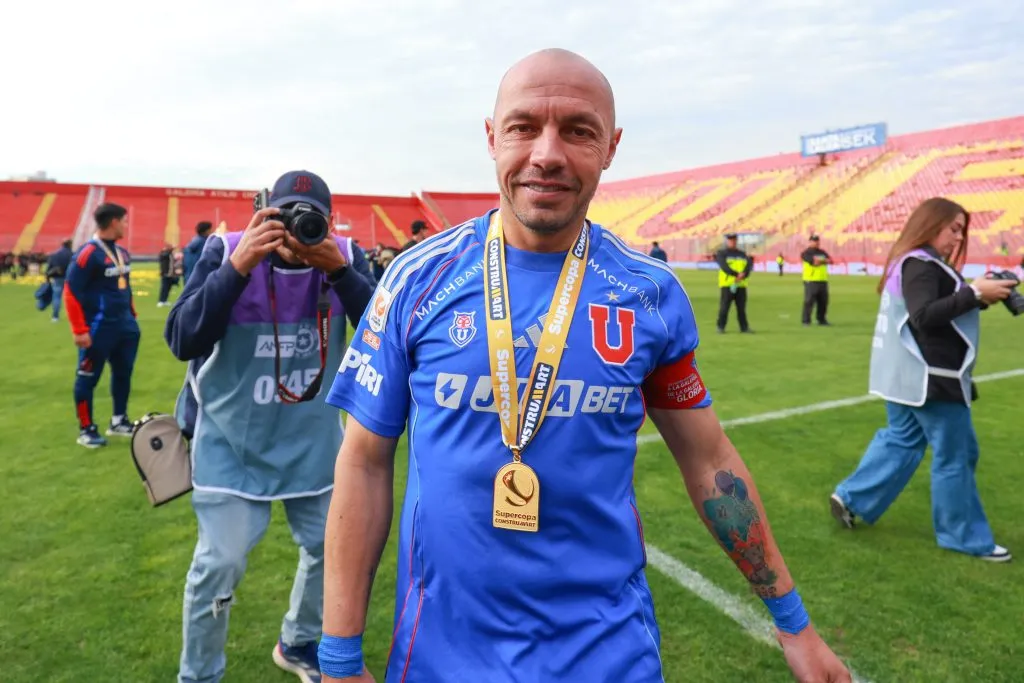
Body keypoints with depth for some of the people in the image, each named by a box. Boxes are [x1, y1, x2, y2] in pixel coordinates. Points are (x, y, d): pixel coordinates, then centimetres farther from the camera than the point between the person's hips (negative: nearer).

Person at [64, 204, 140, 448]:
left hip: (123, 325, 8)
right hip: (98, 328, -8)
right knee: (88, 377, 3)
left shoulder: (122, 252, 9)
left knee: (123, 372, 15)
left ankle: (119, 421, 29)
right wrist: (79, 330, -18)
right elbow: (71, 292, -16)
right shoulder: (88, 253, -15)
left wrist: (132, 317, 18)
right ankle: (86, 430, 14)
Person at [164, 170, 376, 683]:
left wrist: (338, 271, -32)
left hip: (314, 439, 3)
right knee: (220, 563, -4)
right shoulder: (226, 250, -15)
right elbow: (182, 342, -23)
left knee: (331, 546, 14)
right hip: (232, 439, -3)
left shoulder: (345, 257, -9)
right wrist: (238, 267, -33)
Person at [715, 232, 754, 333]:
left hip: (741, 285, 4)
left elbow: (749, 265, 3)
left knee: (741, 307, 5)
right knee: (724, 307, -5)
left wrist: (742, 275, -17)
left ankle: (744, 327, 10)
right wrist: (737, 274, -22)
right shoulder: (721, 253, 4)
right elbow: (724, 266, -12)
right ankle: (720, 327, 3)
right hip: (727, 284, -4)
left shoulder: (742, 253, 18)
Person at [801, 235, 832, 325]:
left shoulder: (822, 252, 18)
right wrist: (823, 261, -2)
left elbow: (830, 260, 3)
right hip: (811, 281, -7)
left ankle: (822, 320, 22)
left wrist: (819, 261, -10)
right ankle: (805, 321, -6)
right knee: (809, 301, -9)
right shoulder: (806, 253, -5)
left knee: (823, 301, 10)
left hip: (823, 281, 7)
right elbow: (814, 262, -19)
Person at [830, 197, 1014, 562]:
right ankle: (965, 537, 16)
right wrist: (976, 294, -27)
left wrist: (978, 295, 4)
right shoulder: (920, 265, -17)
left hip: (910, 374, 10)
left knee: (902, 440, 17)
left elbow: (942, 309, 16)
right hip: (929, 377, -10)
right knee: (955, 455, 2)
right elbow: (924, 316, -28)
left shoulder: (918, 263, 15)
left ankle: (851, 499, 20)